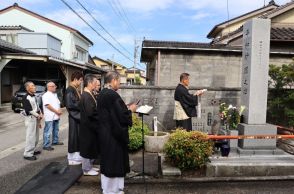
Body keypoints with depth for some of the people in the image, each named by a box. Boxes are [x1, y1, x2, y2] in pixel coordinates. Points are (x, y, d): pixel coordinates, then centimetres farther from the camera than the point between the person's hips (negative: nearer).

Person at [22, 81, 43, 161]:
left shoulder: (34, 96, 13)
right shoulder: (25, 97, -14)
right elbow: (28, 110, -18)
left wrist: (40, 113, 6)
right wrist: (38, 115, -11)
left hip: (36, 118, 9)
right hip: (30, 118, -9)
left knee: (36, 136, 15)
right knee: (31, 136, -8)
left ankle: (32, 150, 28)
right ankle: (28, 154, -1)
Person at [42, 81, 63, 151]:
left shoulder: (55, 94, 16)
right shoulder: (46, 95, -12)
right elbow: (47, 105, -20)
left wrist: (59, 110, 0)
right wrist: (56, 111, -18)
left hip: (56, 116, 9)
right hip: (50, 117, -9)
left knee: (56, 130, 19)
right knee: (48, 131, -5)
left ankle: (55, 141, 33)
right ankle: (46, 145, 2)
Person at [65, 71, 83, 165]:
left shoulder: (76, 90, 11)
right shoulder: (70, 90, -17)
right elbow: (70, 104, -23)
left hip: (78, 116, 9)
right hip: (74, 117, -9)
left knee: (78, 137, 15)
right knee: (74, 137, 2)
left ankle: (76, 156, 28)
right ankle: (72, 158, 16)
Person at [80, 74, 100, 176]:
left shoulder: (89, 94, 8)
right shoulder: (86, 96, -22)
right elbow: (91, 112, -27)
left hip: (91, 125, 10)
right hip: (88, 126, -10)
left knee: (91, 147, 19)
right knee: (88, 147, 5)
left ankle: (89, 166, 34)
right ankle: (86, 169, 21)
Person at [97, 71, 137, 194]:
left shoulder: (102, 94, 7)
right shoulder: (112, 95, -22)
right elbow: (122, 116, -23)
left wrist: (126, 108, 13)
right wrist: (130, 110, -5)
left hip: (105, 132, 10)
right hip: (113, 134, -10)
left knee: (107, 160, 21)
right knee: (114, 161, 5)